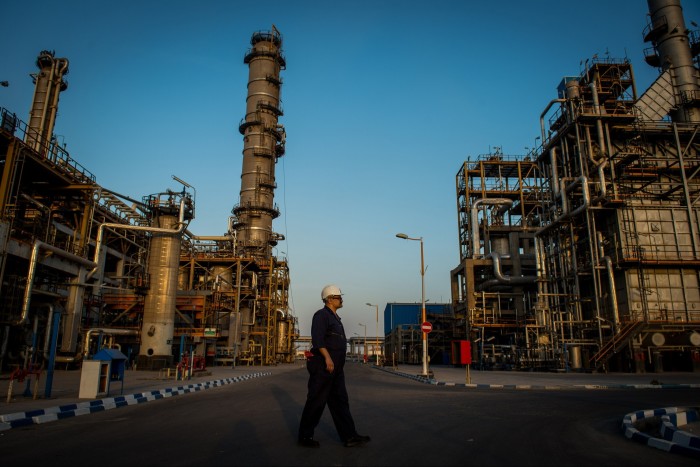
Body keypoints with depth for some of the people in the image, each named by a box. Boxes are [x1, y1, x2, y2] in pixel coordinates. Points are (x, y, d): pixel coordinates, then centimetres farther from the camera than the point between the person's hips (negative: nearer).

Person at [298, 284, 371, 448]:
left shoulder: (335, 318, 20)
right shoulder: (322, 315, -9)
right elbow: (317, 338, -22)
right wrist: (327, 358, -28)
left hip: (335, 368, 10)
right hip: (323, 365, -9)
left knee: (340, 401, 8)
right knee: (316, 401, -1)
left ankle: (349, 436, 10)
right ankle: (305, 436, 11)